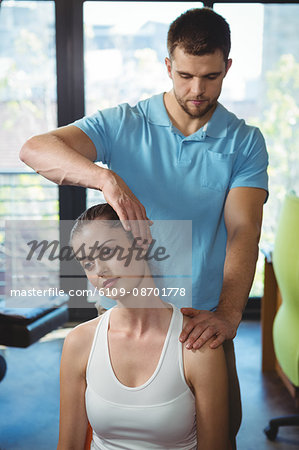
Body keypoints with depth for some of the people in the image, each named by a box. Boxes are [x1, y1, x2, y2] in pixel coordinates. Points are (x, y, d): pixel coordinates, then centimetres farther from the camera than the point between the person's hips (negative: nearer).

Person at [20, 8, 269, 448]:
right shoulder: (122, 124, -4)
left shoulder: (245, 142, -2)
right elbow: (35, 149, -18)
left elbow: (243, 230, -13)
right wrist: (106, 177, -37)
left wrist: (228, 313, -30)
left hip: (202, 320, 1)